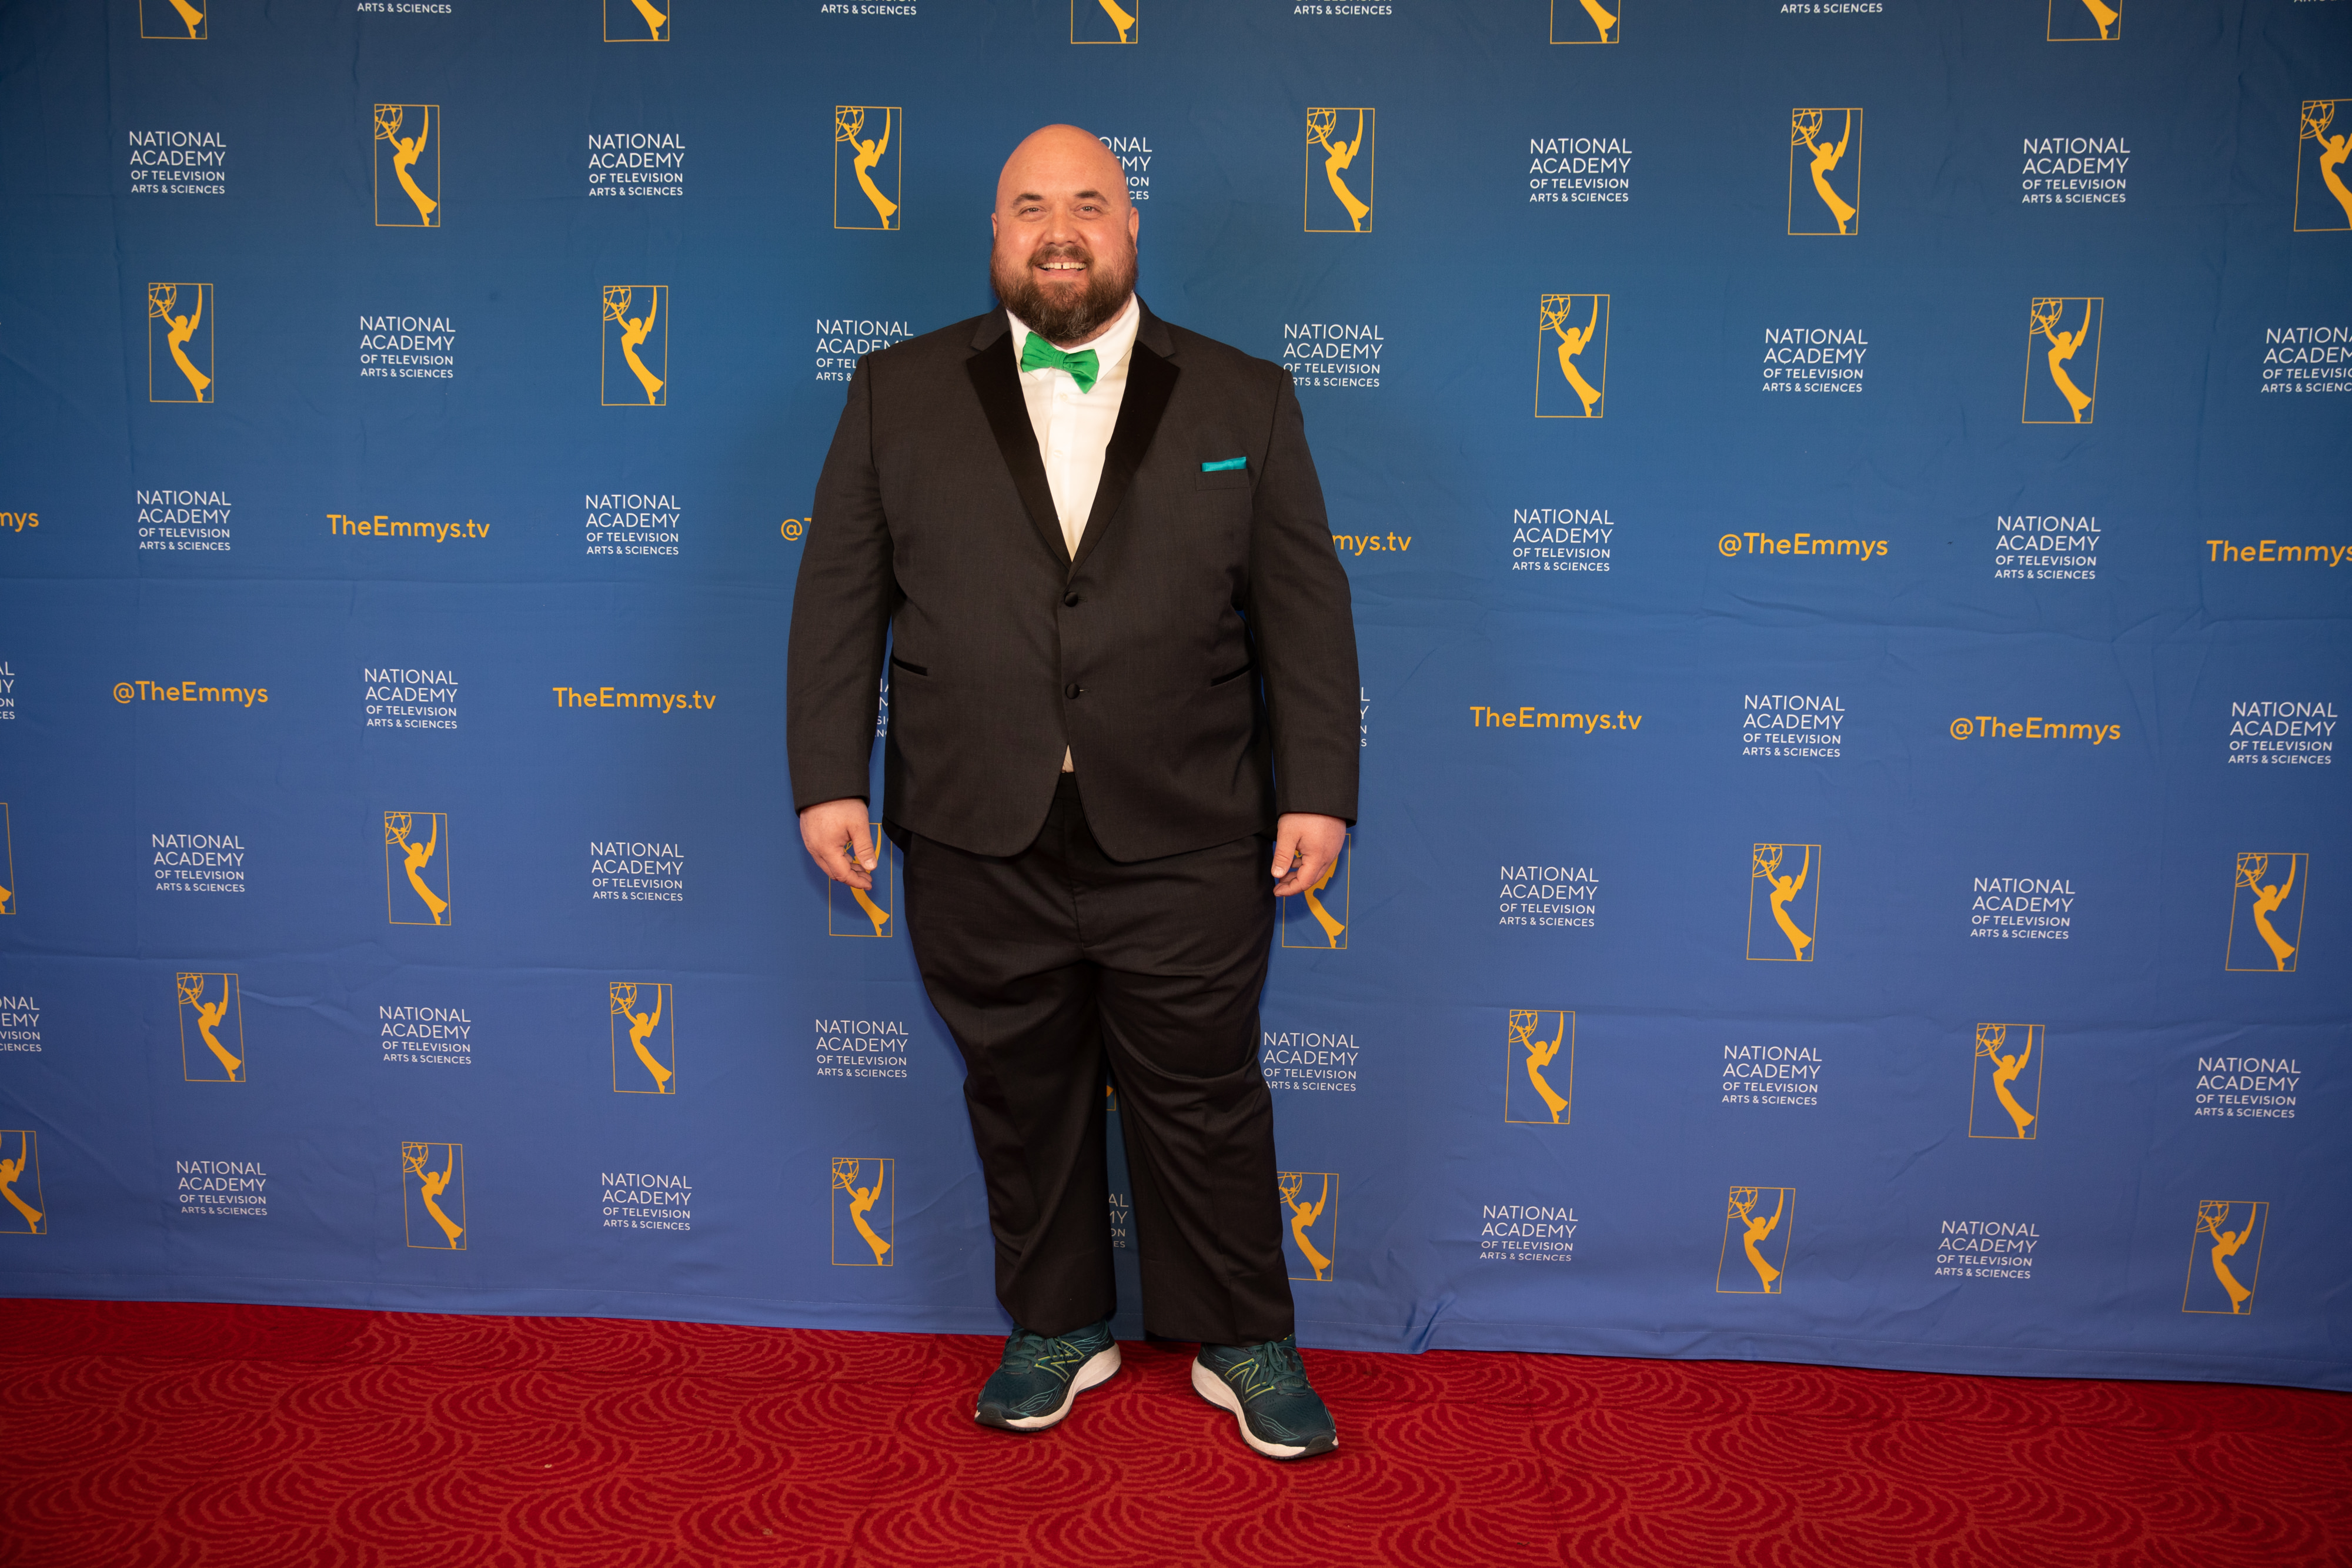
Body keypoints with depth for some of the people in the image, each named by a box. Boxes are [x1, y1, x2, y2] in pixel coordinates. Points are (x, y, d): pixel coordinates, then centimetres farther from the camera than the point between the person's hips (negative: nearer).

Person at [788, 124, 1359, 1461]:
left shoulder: (1246, 399, 4)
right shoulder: (898, 393, 6)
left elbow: (1306, 611, 2)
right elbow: (840, 599, 5)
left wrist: (1319, 790, -3)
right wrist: (828, 777, -1)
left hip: (1185, 847, -1)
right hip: (978, 848, 2)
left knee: (1206, 1102, 9)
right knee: (1022, 1100, 14)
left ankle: (1244, 1342, 29)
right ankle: (1057, 1327, 35)